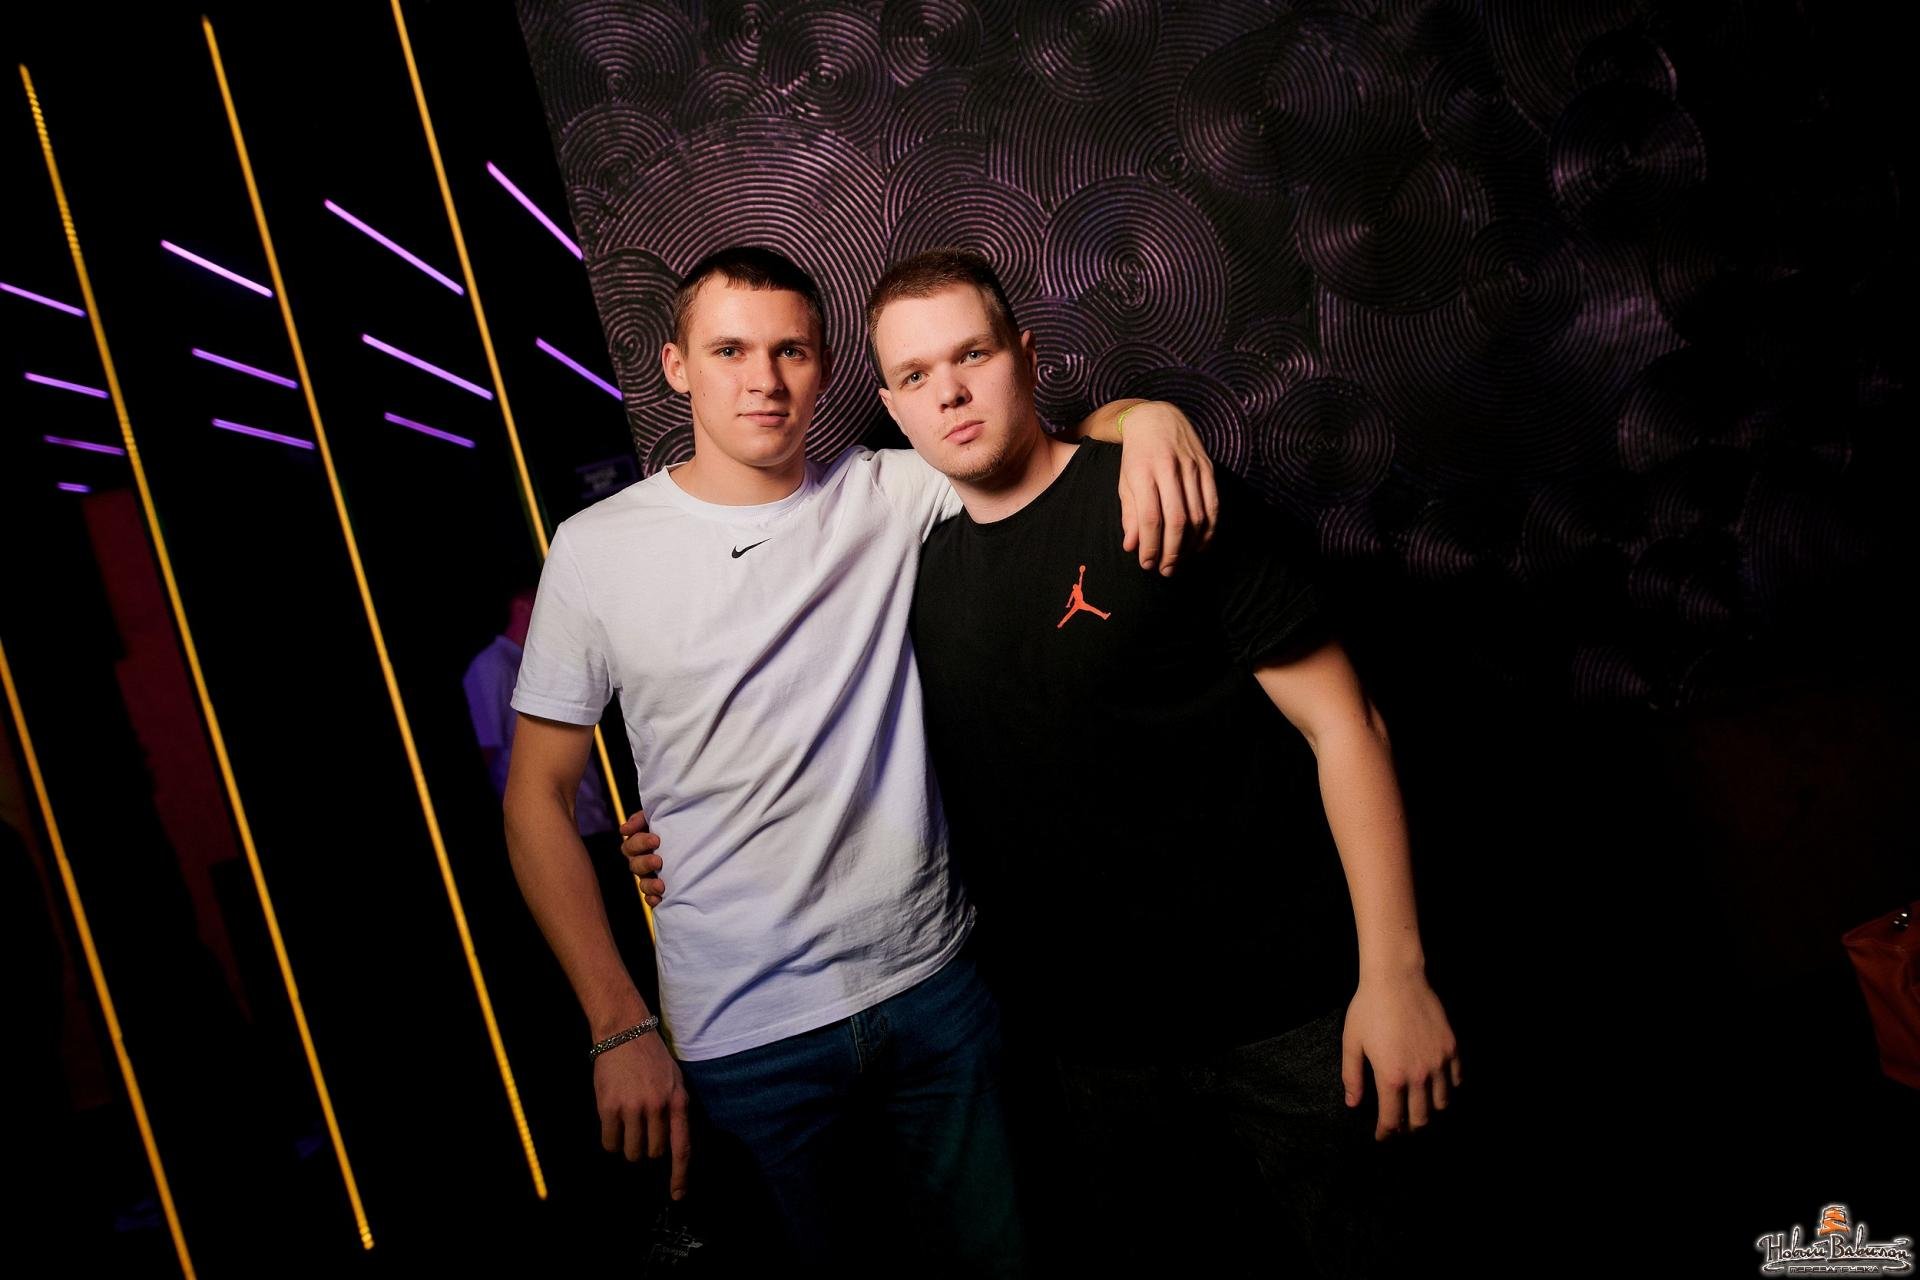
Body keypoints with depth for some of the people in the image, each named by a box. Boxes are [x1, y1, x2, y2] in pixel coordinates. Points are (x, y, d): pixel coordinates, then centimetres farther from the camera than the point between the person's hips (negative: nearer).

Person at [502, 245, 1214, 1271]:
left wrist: (1151, 417, -21)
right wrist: (618, 1026, -5)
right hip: (740, 1036, -1)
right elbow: (537, 796, -1)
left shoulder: (893, 495, -1)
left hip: (931, 983, 2)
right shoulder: (596, 550, -4)